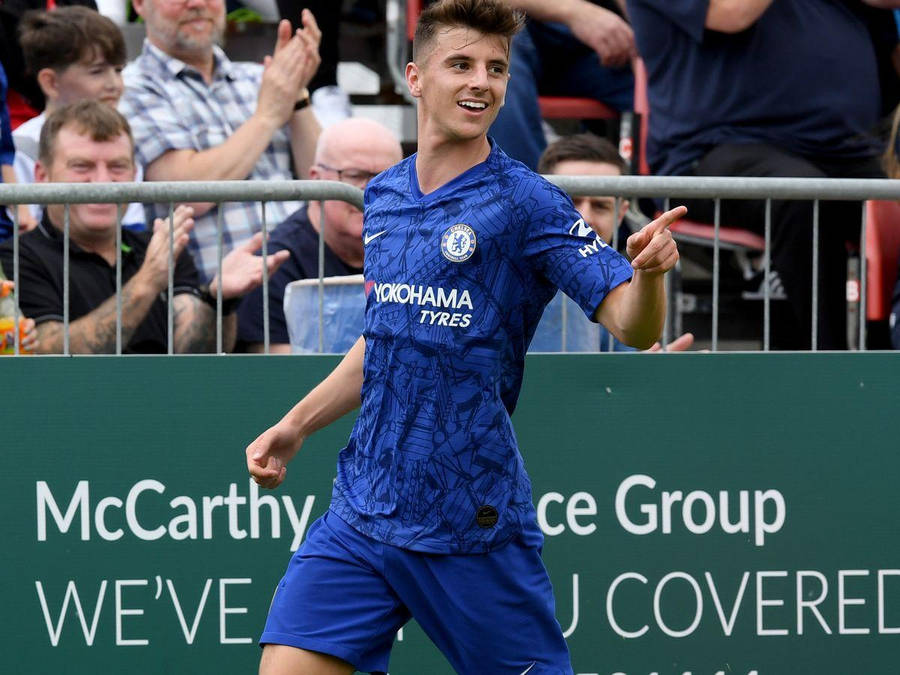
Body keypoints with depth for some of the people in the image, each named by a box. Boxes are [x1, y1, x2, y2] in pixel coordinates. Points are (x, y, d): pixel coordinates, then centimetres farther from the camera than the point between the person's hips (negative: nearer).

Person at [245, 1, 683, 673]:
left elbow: (633, 325, -14)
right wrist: (295, 425, 22)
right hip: (360, 517, 5)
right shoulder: (384, 197, 10)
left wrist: (648, 273, -35)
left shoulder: (527, 203, -8)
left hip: (473, 528, -5)